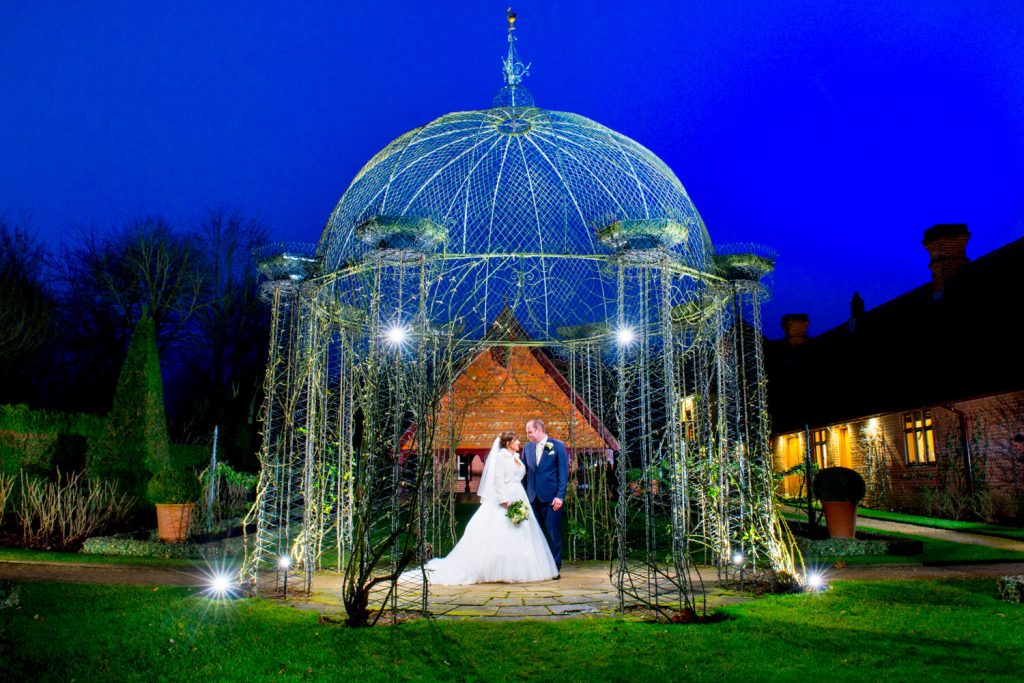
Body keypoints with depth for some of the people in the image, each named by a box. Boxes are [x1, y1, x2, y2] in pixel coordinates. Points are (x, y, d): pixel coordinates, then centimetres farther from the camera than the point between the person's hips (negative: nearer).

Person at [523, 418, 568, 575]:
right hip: (533, 497, 4)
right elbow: (524, 472, 12)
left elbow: (563, 473, -5)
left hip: (551, 497, -4)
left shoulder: (558, 446, -3)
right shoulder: (527, 447, 10)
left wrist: (560, 496, -11)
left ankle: (555, 568, 10)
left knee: (553, 534, 1)